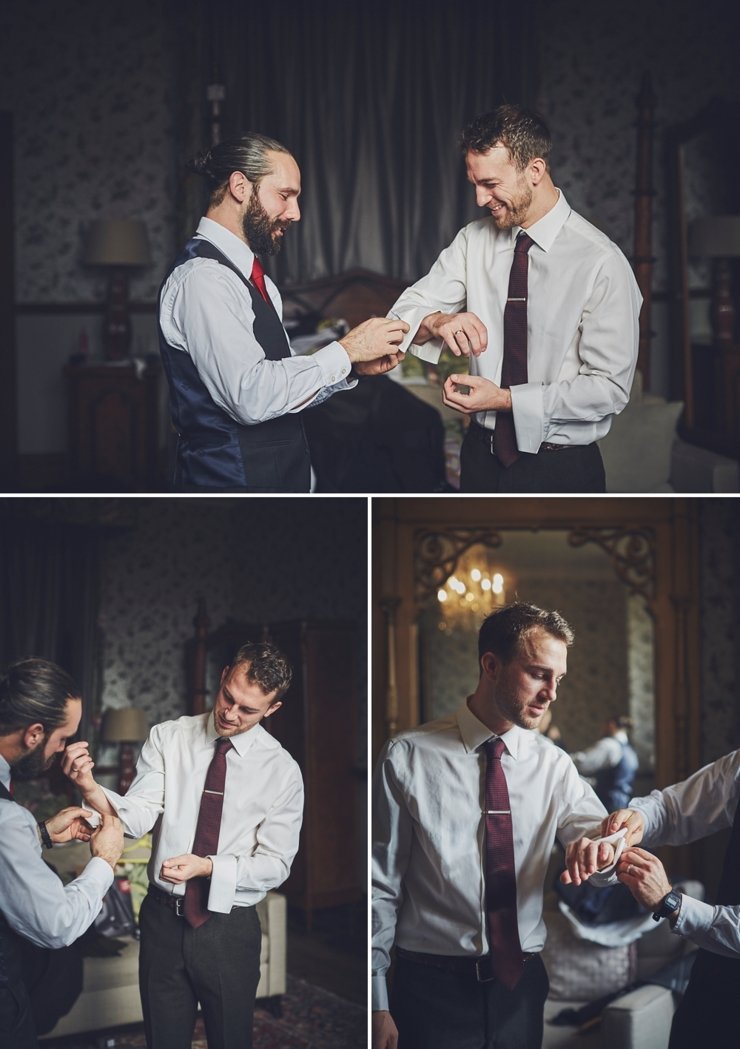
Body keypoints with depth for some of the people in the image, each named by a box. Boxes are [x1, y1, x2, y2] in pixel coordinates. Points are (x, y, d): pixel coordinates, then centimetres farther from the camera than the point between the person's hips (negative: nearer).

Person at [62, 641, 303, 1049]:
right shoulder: (167, 738, -4)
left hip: (231, 930, -1)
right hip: (164, 919, 2)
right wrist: (91, 789, -35)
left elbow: (275, 863, -9)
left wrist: (207, 867, -25)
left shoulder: (281, 769, -8)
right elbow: (138, 816, -14)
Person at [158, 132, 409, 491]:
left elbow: (280, 384, 12)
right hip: (231, 478, -9)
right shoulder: (202, 277, -16)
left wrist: (353, 367, -2)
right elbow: (251, 396, -24)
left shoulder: (257, 280, 14)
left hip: (279, 475, 9)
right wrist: (344, 352, -16)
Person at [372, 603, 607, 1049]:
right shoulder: (408, 757, -6)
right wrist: (378, 1004, -6)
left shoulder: (554, 765, 4)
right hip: (433, 989, -3)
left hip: (522, 983, 3)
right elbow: (381, 885, -4)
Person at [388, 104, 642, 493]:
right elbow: (405, 313, -3)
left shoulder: (601, 263, -17)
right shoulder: (473, 241, 0)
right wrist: (437, 322, -26)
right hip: (482, 457, 5)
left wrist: (506, 400, -24)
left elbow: (609, 387, -17)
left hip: (561, 470, -5)